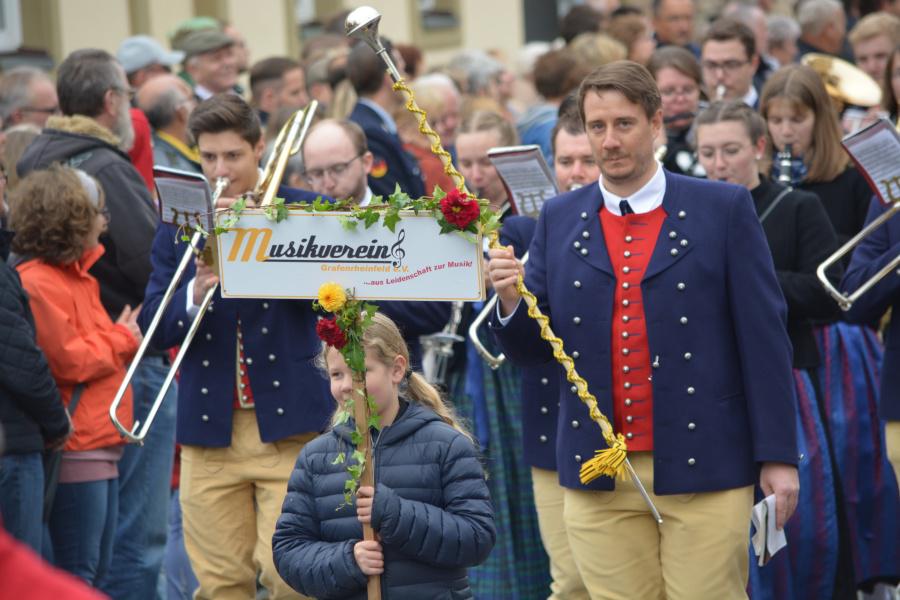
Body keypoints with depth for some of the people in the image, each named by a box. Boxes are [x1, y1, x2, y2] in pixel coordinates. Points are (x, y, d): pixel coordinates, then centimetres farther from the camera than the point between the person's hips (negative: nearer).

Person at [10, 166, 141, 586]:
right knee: (77, 571, -7)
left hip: (99, 446, 11)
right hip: (76, 450, -11)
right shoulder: (38, 282, -16)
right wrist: (121, 339, -6)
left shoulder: (75, 274, 18)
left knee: (97, 568, 13)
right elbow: (65, 359, -20)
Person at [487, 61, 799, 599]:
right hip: (600, 483, 3)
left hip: (703, 472, -3)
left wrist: (778, 455, -5)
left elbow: (764, 338, 0)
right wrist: (511, 301, -11)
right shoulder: (559, 221, 10)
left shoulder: (725, 209, 2)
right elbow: (532, 349, 11)